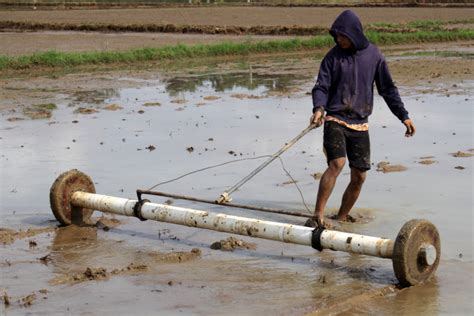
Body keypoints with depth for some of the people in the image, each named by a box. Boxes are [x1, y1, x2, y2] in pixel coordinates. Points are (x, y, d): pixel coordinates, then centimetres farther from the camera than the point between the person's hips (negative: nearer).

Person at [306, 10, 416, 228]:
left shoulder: (373, 55, 4)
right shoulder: (333, 56, 0)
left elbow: (387, 88, 11)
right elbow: (321, 87, -2)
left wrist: (403, 116, 7)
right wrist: (318, 108, -23)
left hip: (360, 125, 3)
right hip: (335, 120, -3)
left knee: (359, 177, 3)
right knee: (336, 163, -24)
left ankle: (341, 219, 20)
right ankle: (318, 216, -21)